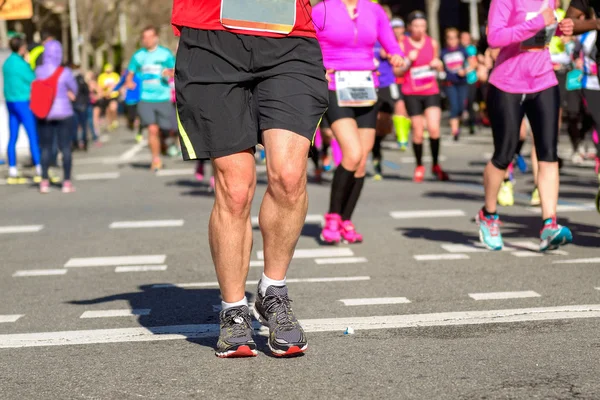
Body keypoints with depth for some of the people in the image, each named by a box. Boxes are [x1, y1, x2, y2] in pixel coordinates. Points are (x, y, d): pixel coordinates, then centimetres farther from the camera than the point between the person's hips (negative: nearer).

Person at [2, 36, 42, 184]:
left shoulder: (7, 63, 10)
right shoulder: (20, 63, -16)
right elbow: (33, 80, -10)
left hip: (11, 102, 9)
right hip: (23, 102, -9)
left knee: (13, 138, 8)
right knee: (33, 136, -5)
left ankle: (12, 173, 9)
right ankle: (39, 171, -7)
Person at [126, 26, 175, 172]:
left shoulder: (165, 54, 4)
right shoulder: (138, 56, 8)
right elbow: (130, 74, 15)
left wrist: (169, 73, -14)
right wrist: (129, 82, -6)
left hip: (163, 99, 0)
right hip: (146, 99, 0)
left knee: (168, 129, 2)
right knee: (152, 129, -14)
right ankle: (156, 159, -2)